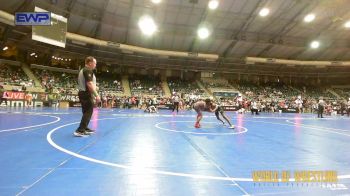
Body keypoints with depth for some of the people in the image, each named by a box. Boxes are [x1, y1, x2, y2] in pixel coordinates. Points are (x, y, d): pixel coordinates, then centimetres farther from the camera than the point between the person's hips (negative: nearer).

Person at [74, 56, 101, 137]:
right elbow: (89, 84, -24)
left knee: (86, 112, 18)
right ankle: (80, 130, -14)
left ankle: (84, 128, 27)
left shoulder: (82, 70, 19)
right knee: (88, 112, -10)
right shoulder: (88, 70, -14)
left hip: (82, 93, 11)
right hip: (86, 94, -11)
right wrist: (97, 95, -26)